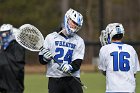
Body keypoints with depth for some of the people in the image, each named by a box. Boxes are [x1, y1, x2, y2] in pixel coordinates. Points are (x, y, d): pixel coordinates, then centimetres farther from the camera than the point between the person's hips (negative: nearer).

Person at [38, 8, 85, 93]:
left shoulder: (79, 41, 8)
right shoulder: (51, 37, 7)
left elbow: (77, 63, -2)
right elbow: (41, 59, 8)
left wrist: (70, 67, -24)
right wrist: (45, 57, -15)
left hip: (72, 79, 0)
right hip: (54, 79, 0)